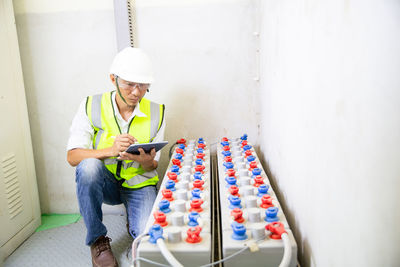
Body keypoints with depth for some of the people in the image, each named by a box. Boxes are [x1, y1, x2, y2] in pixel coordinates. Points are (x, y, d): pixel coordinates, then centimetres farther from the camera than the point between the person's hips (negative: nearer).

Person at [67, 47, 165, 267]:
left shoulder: (156, 113, -6)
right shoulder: (92, 106, -9)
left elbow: (152, 166, -2)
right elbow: (72, 156, -15)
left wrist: (144, 160, -27)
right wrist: (111, 150, -33)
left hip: (138, 184, 0)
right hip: (105, 183, 1)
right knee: (88, 165, -34)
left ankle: (133, 221, 14)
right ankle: (97, 239, -12)